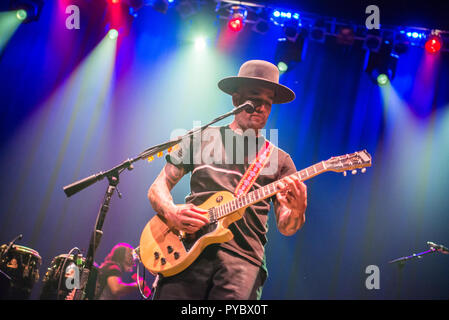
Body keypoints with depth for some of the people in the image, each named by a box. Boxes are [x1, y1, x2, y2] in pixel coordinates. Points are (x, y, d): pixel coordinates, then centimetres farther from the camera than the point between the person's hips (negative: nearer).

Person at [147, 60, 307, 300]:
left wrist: (297, 210, -13)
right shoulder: (202, 139, 15)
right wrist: (171, 212, -6)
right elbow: (158, 187, 15)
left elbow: (285, 227, 10)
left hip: (243, 259, 0)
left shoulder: (279, 160, 15)